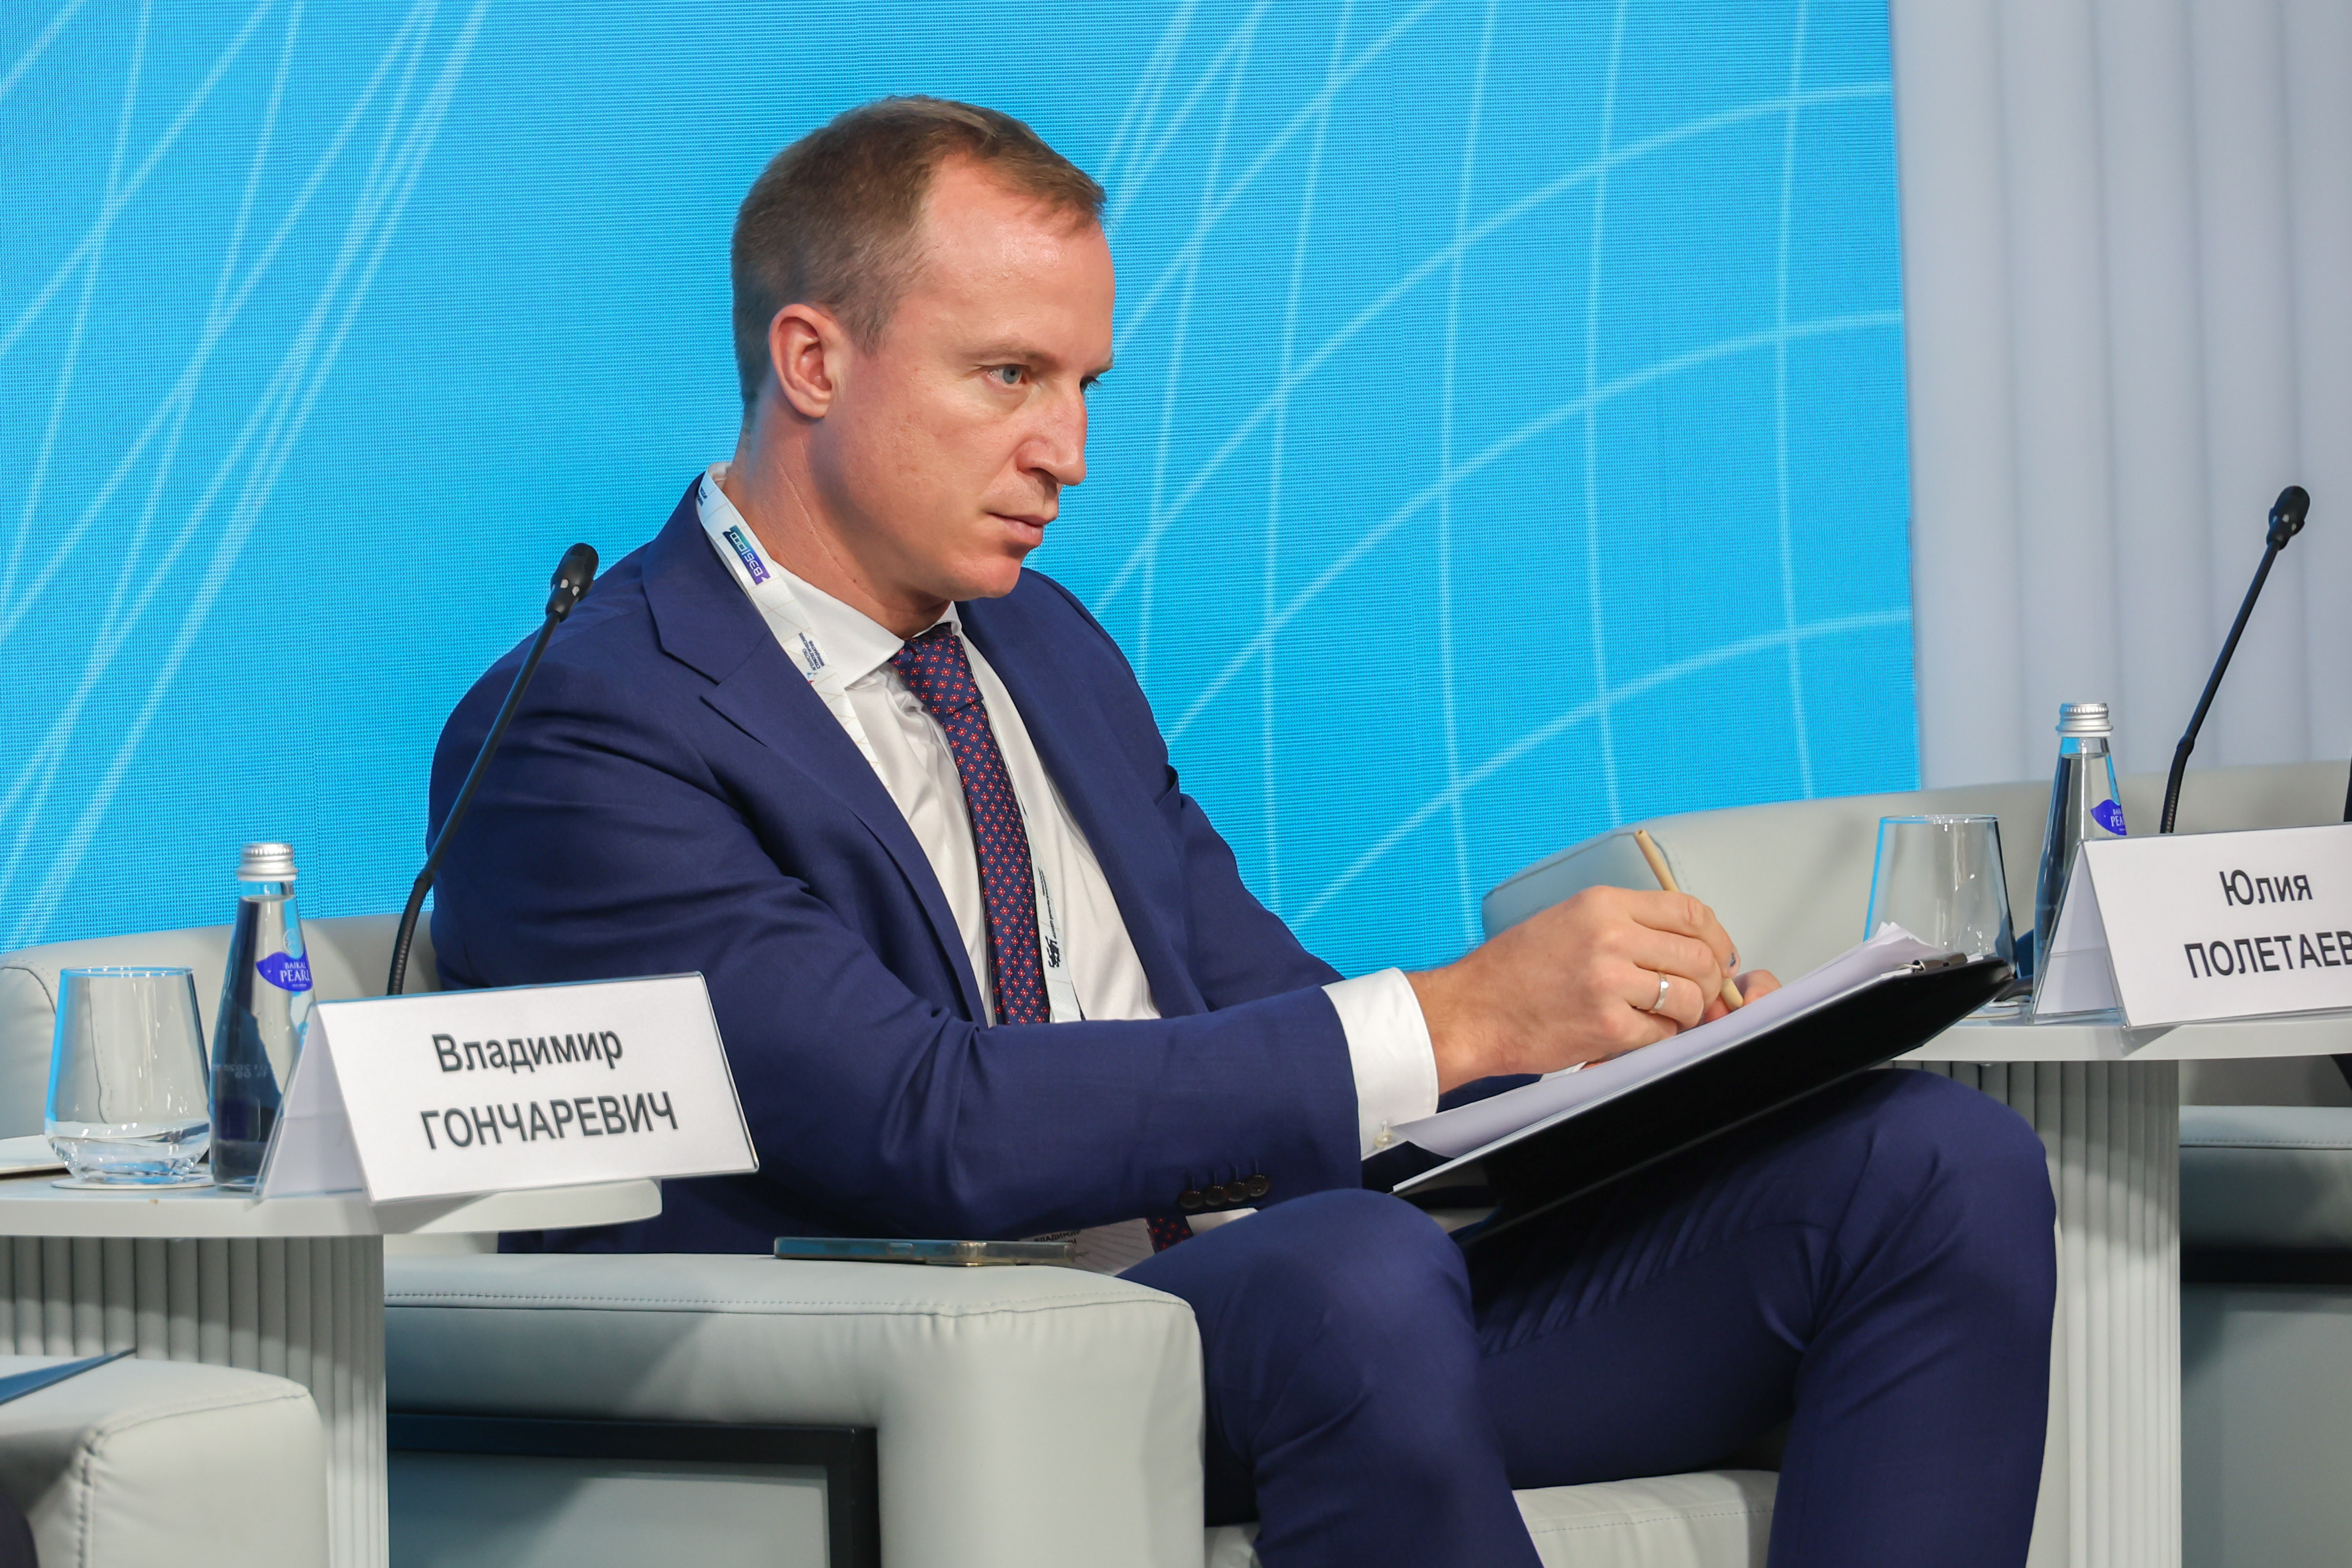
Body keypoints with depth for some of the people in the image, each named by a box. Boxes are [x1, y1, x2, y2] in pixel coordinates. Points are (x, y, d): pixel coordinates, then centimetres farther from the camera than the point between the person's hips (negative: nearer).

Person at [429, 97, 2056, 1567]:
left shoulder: (1050, 645, 21)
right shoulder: (576, 737, -7)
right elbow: (926, 1126, -19)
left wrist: (1612, 1027, -1)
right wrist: (1453, 1020, -20)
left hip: (1317, 1311, 8)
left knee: (1949, 1163, -10)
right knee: (1352, 1270, -41)